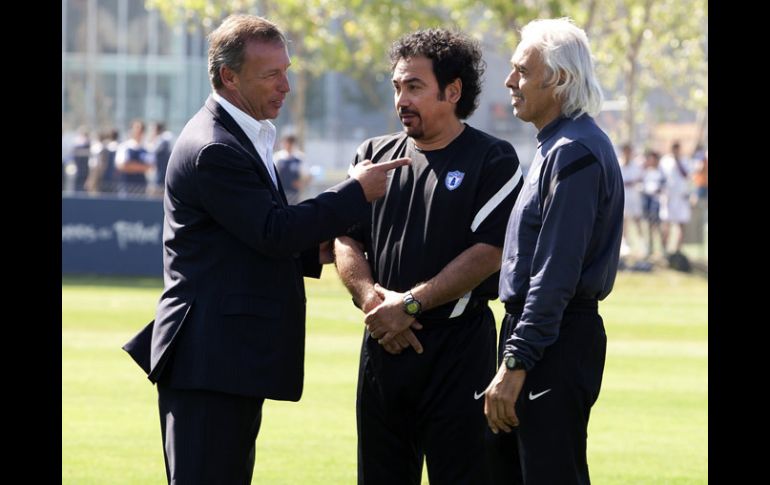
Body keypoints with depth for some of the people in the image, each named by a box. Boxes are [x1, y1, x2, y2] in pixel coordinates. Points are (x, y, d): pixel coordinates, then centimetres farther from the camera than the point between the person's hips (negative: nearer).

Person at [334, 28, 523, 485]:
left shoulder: (493, 160, -2)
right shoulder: (375, 156, 13)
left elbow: (487, 254, -11)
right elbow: (346, 241, 10)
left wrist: (411, 304, -16)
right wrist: (372, 297, -10)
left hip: (458, 348, -5)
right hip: (383, 344, 5)